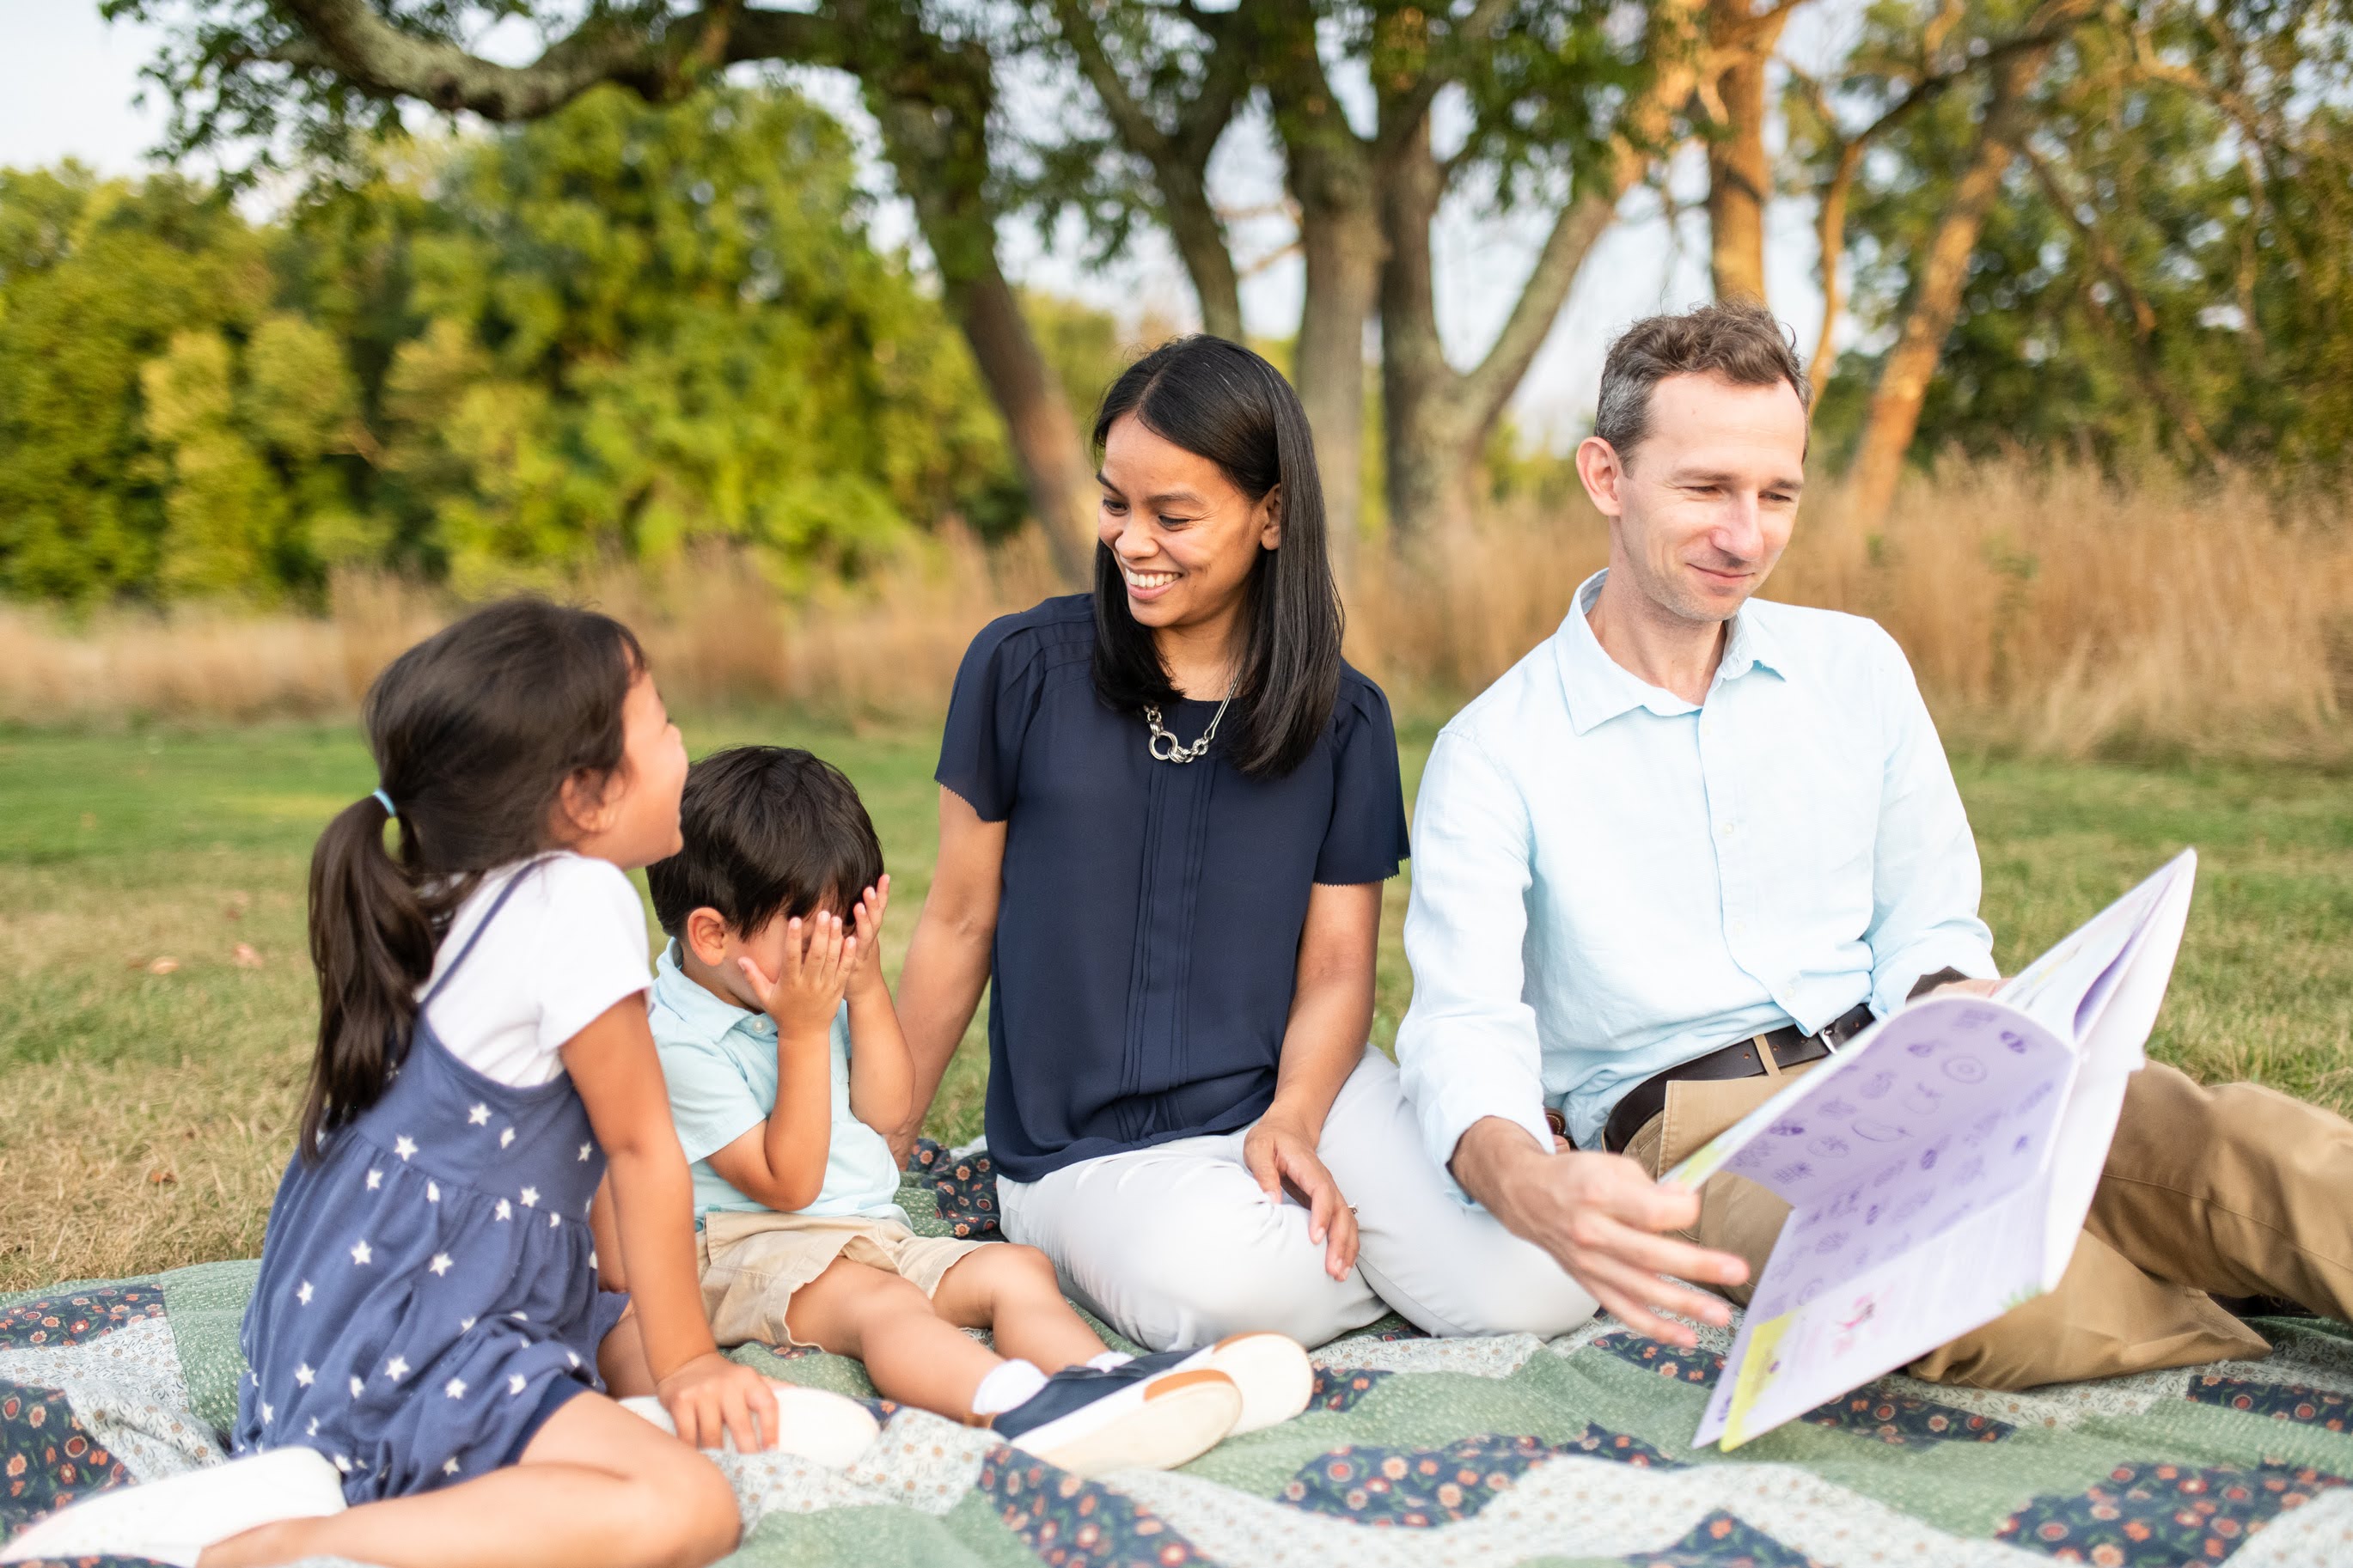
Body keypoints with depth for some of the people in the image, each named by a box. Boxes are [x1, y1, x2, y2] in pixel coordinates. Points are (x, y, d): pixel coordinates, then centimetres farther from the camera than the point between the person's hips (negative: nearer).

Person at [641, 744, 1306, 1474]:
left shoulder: (809, 986, 12)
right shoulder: (678, 1042, -15)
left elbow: (885, 1110, 11)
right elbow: (787, 1185, -16)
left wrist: (866, 989, -2)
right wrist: (803, 1032, -18)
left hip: (873, 1235, 9)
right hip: (752, 1251, -9)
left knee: (1013, 1267, -13)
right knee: (876, 1303, -38)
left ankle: (1102, 1377, -43)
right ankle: (1020, 1410, -66)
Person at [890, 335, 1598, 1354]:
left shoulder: (1343, 720, 3)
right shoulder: (1023, 669, -2)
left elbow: (1336, 969, 2)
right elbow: (960, 926, 4)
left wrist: (1292, 1119, -19)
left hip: (1291, 1093, 2)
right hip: (1089, 1154, -2)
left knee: (1539, 1295, -21)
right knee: (1220, 1286, -36)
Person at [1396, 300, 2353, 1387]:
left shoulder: (1856, 666, 13)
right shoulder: (1492, 755, 0)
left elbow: (1929, 931, 15)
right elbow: (1466, 1023, -11)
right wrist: (1525, 1183, -36)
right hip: (1692, 1130, -4)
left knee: (2209, 1135, -29)